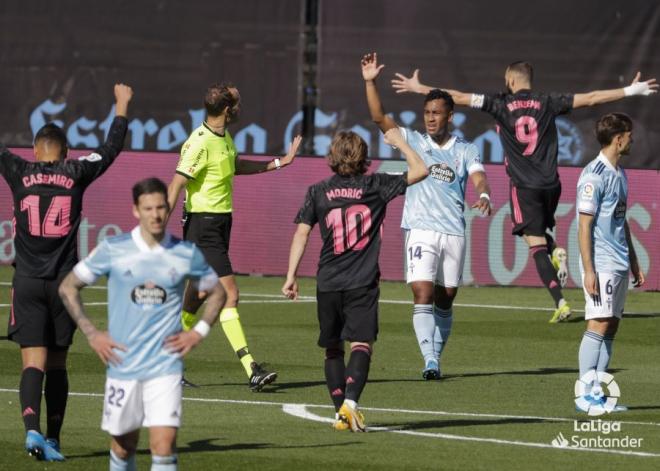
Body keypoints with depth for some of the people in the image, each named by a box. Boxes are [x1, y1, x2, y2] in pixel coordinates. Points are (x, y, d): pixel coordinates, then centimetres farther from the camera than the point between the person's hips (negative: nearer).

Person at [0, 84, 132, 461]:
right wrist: (122, 106, 28)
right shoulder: (76, 174, 2)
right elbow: (111, 149, 14)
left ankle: (32, 429, -27)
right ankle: (53, 439, 12)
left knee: (34, 362, -7)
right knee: (57, 363, 10)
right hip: (64, 282, 1)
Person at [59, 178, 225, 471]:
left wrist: (199, 333, 5)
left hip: (165, 367, -1)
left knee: (163, 445, -13)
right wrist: (91, 334, 1)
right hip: (122, 366, 1)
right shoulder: (113, 251, -2)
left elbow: (217, 292, 18)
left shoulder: (187, 254, 1)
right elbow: (68, 287, 8)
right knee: (123, 446, 11)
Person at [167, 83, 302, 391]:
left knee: (198, 297, 13)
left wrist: (280, 162, 31)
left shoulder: (225, 137, 11)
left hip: (221, 223, 10)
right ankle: (251, 371, -18)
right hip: (203, 224, -10)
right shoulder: (200, 143, -18)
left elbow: (237, 166, 31)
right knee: (229, 294, -14)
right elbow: (176, 186, -19)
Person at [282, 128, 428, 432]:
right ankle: (350, 400, -31)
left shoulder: (318, 192, 5)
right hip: (363, 282, -2)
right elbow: (419, 170, 5)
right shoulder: (375, 186, 1)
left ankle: (341, 411, 10)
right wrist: (399, 142, 18)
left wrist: (291, 276, 3)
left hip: (328, 284, 2)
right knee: (361, 344, -8)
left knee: (333, 349, 15)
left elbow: (301, 234, 0)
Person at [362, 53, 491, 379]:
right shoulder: (414, 142, 8)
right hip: (420, 229, -1)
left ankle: (436, 358, 19)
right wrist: (370, 82, -12)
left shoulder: (466, 151, 9)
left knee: (444, 301, 7)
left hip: (454, 232, 1)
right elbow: (379, 118, 0)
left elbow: (478, 178, -7)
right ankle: (430, 361, -22)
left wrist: (483, 196, -30)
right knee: (423, 294, -15)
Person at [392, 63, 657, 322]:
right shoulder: (547, 103, 4)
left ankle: (560, 303, -17)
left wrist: (418, 88, 7)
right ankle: (556, 252, -5)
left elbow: (458, 97, 0)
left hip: (524, 186, -3)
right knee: (541, 231, 28)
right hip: (550, 184, 3)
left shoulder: (501, 104, -1)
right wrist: (630, 91, 11)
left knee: (536, 245, -5)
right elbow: (590, 99, 5)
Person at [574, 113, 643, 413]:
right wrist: (588, 271, -18)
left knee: (610, 329, 6)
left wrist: (633, 262, 22)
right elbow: (584, 225, -14)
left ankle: (597, 392, 9)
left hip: (619, 265, 9)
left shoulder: (619, 175, 16)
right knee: (598, 326, -10)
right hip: (601, 265, -9)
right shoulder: (594, 175, -12)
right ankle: (586, 394, -8)